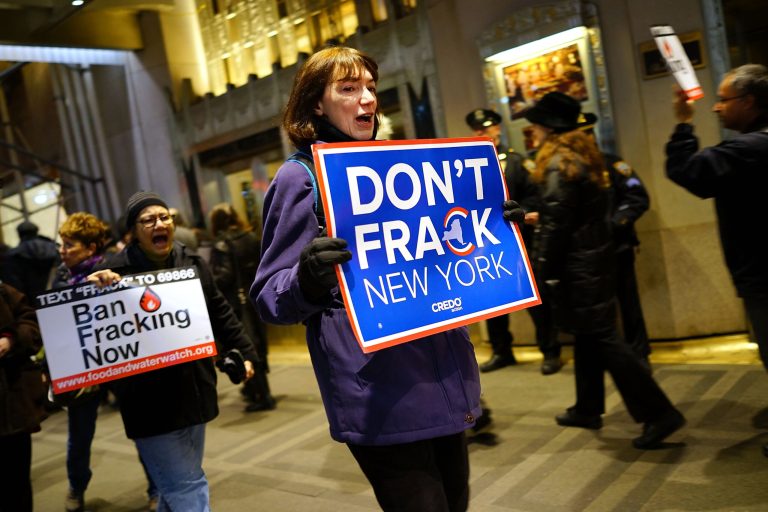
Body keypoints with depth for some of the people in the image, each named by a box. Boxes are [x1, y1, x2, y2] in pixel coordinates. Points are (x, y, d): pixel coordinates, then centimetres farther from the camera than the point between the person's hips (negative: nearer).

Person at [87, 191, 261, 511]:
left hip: (193, 392, 6)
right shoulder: (115, 273, -12)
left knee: (177, 486, 22)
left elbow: (219, 313, 13)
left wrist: (244, 351, 8)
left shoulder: (192, 263, 5)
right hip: (150, 401, -5)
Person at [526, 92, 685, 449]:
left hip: (577, 264, -10)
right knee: (589, 335, 16)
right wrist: (536, 217, 26)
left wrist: (542, 272, -14)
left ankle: (659, 412, -3)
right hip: (594, 255, 10)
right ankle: (587, 409, 28)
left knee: (602, 338, -5)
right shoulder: (583, 157, 12)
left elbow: (556, 226, -20)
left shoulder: (558, 165, -16)